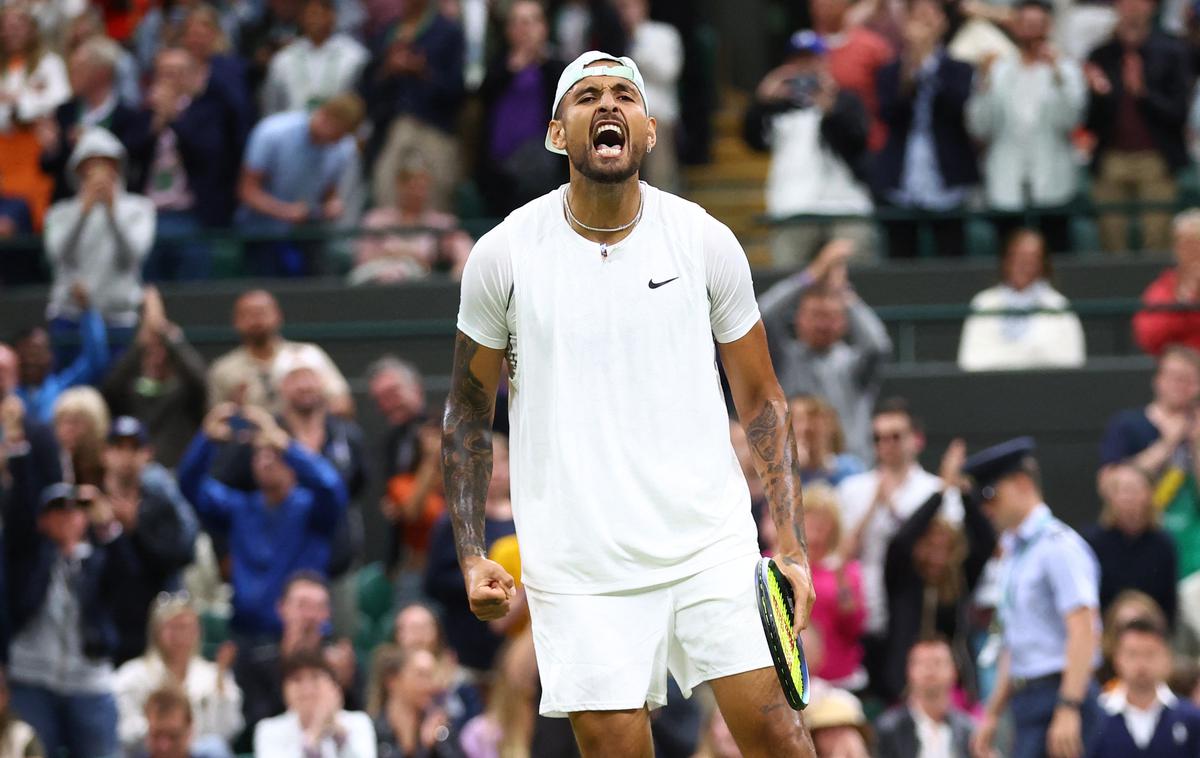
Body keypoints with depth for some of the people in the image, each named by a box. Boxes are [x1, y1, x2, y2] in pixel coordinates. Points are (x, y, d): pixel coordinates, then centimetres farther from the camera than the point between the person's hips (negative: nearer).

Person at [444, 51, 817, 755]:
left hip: (711, 543, 0)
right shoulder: (503, 255, 0)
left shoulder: (706, 241, 1)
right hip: (580, 566, 0)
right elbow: (470, 412, 10)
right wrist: (472, 554, 0)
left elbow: (761, 399, 8)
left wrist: (792, 544, -1)